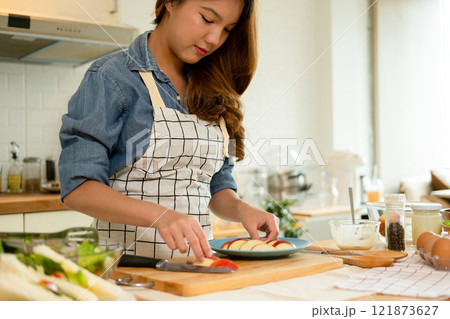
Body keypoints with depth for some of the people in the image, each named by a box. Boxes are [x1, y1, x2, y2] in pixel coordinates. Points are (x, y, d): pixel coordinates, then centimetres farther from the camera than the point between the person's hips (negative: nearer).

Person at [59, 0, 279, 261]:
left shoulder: (211, 92, 13)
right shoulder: (110, 76, -5)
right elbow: (77, 187, -13)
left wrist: (241, 209, -5)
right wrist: (159, 215, -26)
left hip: (196, 255, 5)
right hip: (128, 254, -4)